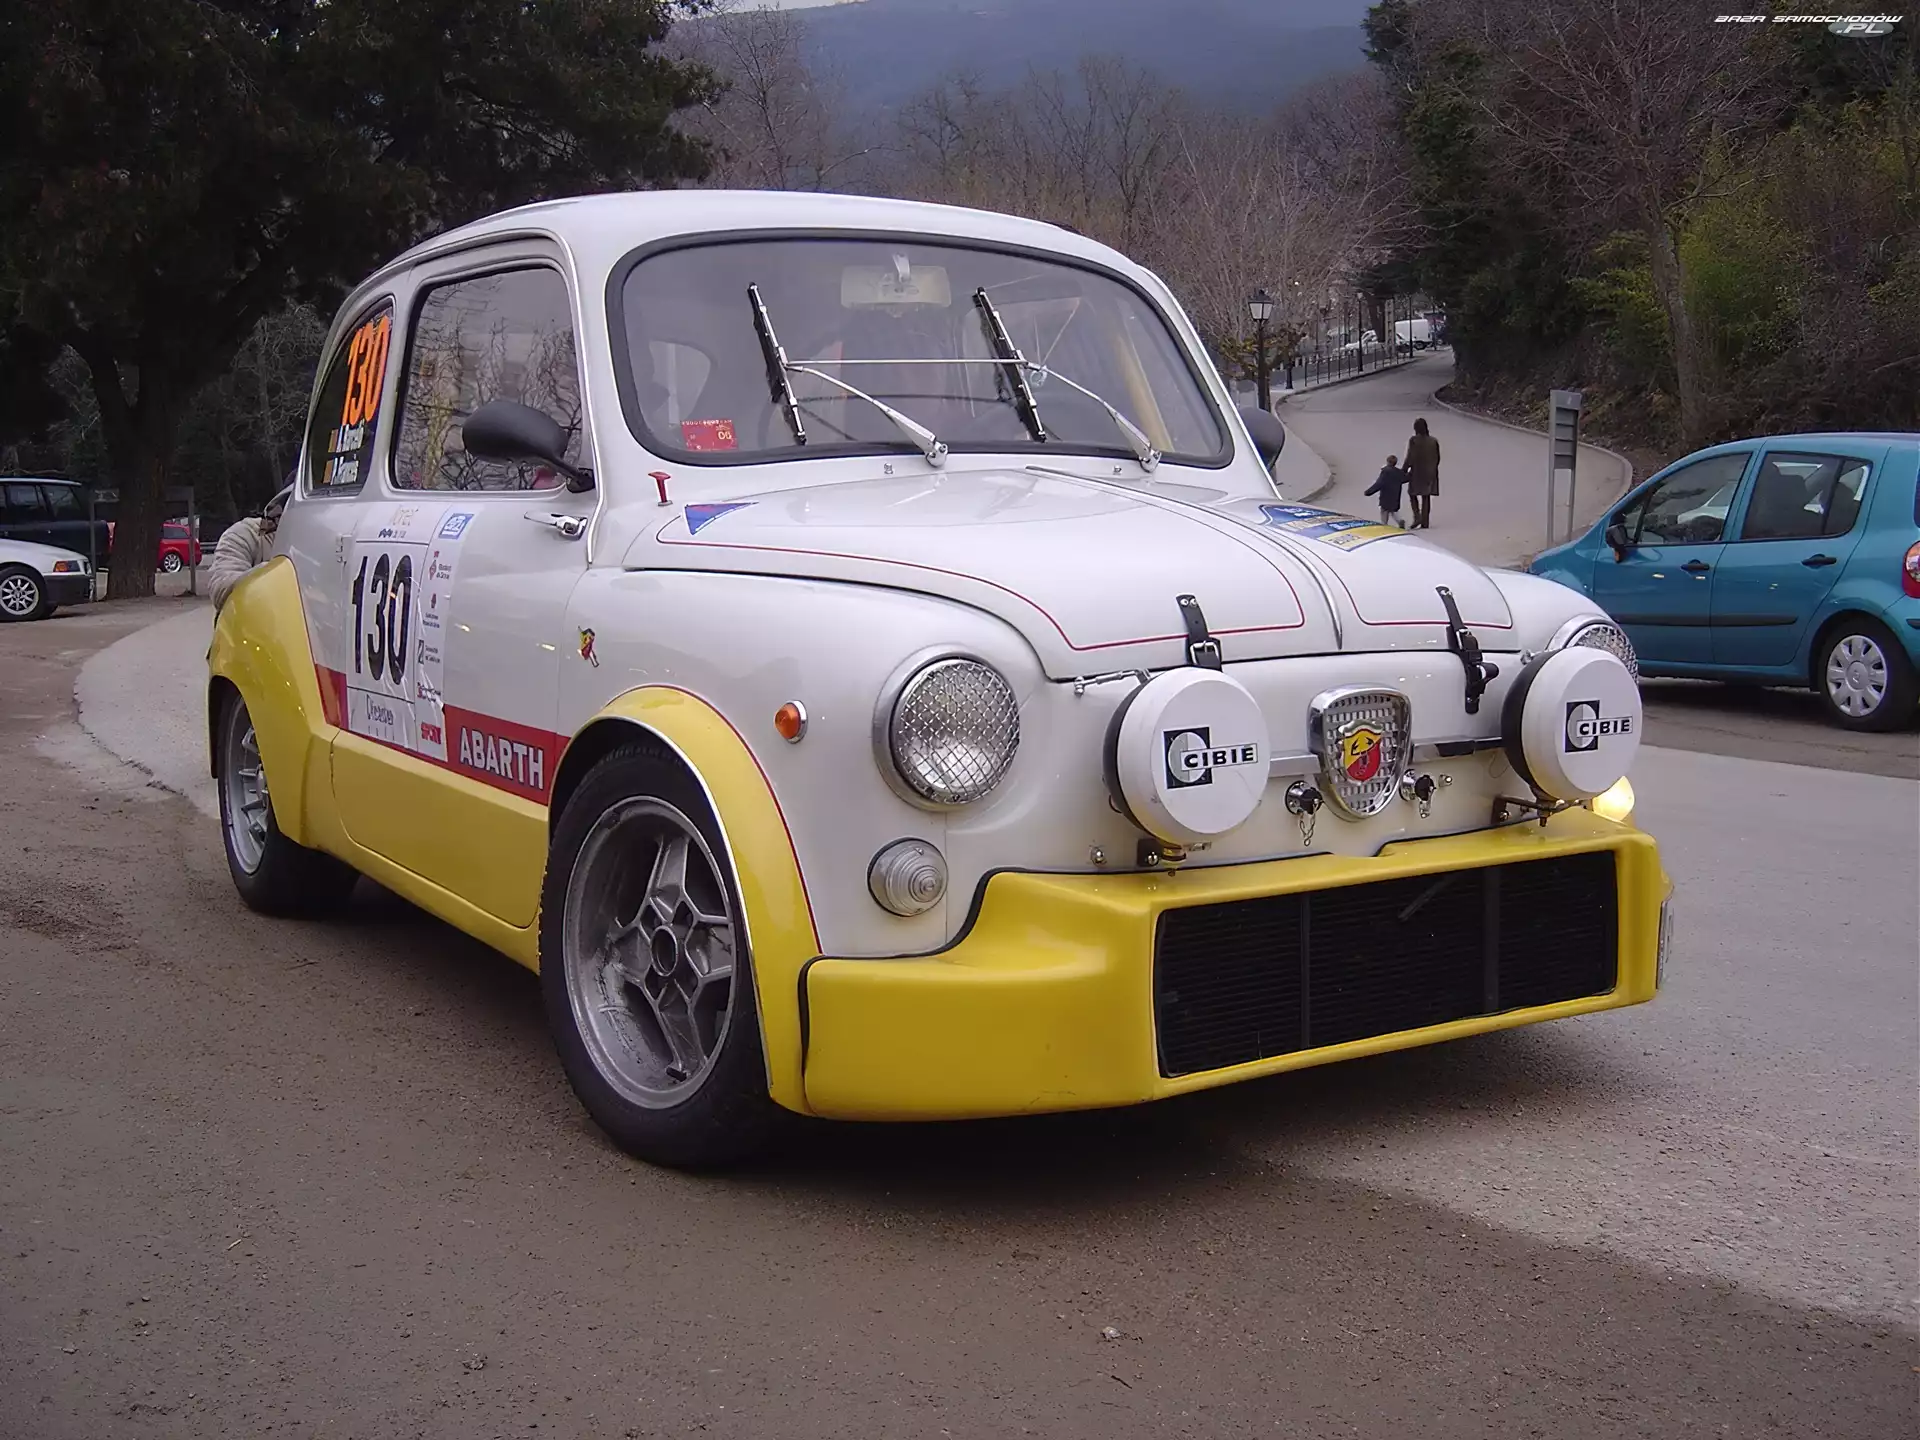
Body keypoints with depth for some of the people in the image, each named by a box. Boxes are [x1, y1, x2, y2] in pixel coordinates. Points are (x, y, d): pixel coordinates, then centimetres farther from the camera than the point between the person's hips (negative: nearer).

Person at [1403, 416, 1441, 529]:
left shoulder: (1414, 440, -14)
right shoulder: (1433, 441, 1)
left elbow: (1410, 458, -14)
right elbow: (1437, 458, 7)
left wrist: (1404, 470, -5)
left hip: (1417, 472, -4)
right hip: (1430, 473, 4)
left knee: (1413, 494, 13)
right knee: (1426, 497, 10)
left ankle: (1417, 516, -5)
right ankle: (1425, 522, 10)